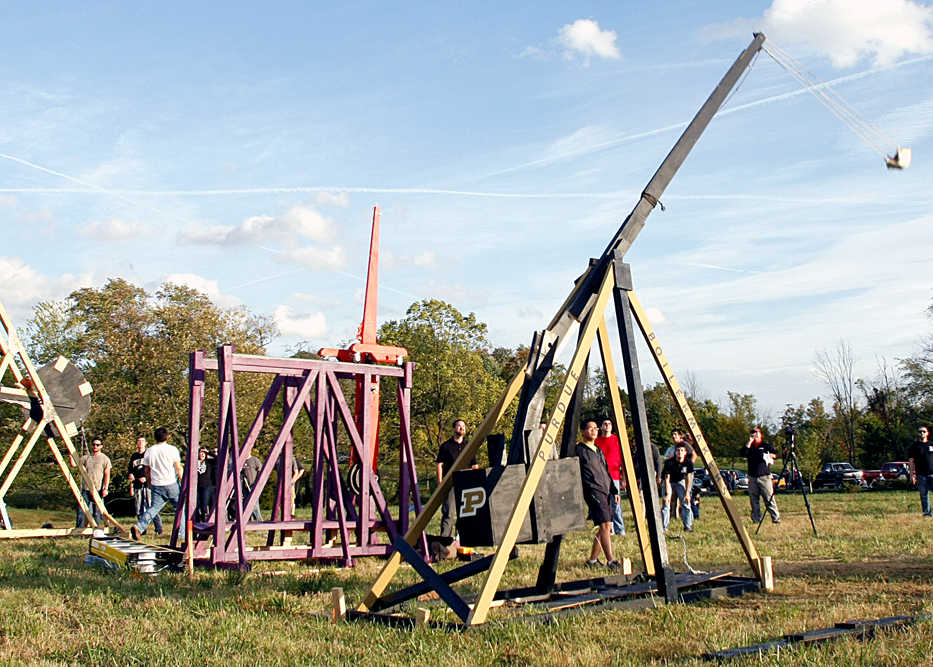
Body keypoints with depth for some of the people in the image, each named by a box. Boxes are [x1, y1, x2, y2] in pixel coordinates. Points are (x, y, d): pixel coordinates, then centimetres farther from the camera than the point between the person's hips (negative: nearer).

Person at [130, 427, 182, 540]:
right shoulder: (172, 449, -6)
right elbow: (178, 467, -6)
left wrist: (149, 483, 26)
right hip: (171, 484, -3)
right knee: (179, 508, 9)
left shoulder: (149, 451, 6)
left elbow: (147, 470, 13)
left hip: (156, 485, 3)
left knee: (154, 507, 4)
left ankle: (138, 527, -16)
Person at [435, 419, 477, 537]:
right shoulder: (446, 446, 5)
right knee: (448, 513, -9)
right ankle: (444, 538, -8)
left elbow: (474, 466, 18)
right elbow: (440, 465, 2)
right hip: (450, 484, -4)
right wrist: (440, 483, -6)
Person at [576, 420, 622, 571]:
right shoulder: (579, 450, -4)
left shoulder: (598, 450, 21)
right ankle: (610, 560, -18)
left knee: (606, 527, 7)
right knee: (605, 524, -17)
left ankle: (593, 559, 17)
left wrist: (614, 491, 20)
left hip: (606, 491, 9)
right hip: (593, 491, -9)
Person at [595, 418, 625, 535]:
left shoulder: (617, 439, 5)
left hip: (614, 477, -2)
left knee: (616, 503, -5)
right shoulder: (597, 441, 9)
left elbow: (623, 459, 5)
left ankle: (620, 529, -1)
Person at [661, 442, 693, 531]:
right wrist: (667, 494, -28)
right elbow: (667, 480, -24)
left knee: (686, 502, -8)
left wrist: (687, 493, -16)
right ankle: (664, 527, -5)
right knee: (666, 503, -11)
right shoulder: (669, 462, -28)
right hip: (669, 482, -2)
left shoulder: (688, 463, -20)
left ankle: (688, 526, 0)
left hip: (680, 481, 2)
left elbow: (688, 479, -12)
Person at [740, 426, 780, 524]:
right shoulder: (750, 446, 14)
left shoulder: (766, 446, 9)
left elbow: (775, 454, 6)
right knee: (754, 500, 4)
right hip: (752, 477, 3)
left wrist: (769, 455, -14)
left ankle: (776, 518, -7)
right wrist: (750, 442, -4)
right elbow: (743, 453, -4)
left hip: (764, 476, -3)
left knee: (769, 498, -9)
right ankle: (756, 519, 11)